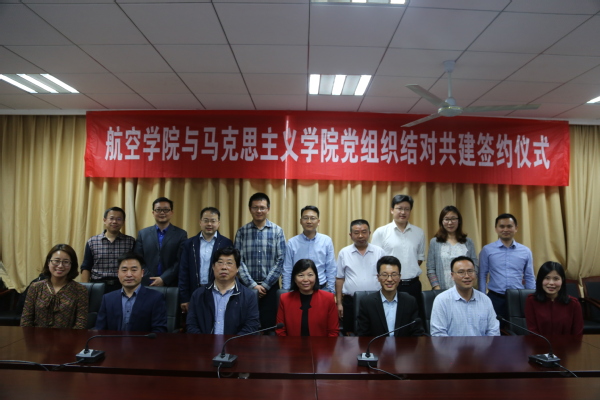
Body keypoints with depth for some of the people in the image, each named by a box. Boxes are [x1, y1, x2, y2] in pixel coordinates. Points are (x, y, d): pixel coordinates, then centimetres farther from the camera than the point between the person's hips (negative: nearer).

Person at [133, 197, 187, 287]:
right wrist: (150, 280, -8)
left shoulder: (181, 234, 1)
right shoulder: (143, 234, 8)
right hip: (146, 285, 1)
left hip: (171, 285, -1)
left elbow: (181, 262, -5)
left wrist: (164, 279, -13)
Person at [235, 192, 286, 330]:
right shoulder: (242, 232, 1)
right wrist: (253, 285, -9)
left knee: (269, 327, 4)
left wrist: (265, 285, -8)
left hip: (270, 287, -1)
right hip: (247, 287, 1)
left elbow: (281, 260, -5)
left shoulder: (277, 231, -1)